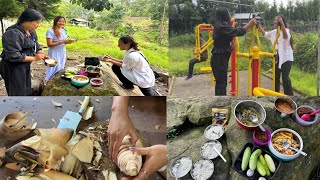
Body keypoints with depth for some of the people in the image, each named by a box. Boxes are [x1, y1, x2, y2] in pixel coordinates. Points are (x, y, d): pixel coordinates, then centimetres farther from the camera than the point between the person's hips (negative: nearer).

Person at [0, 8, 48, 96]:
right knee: (18, 94, 0)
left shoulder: (31, 31, 3)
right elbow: (14, 56, -29)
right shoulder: (13, 33, -25)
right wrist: (34, 58, -22)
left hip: (25, 67, 9)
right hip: (13, 69, -9)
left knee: (27, 91, 20)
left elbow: (36, 46, 16)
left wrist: (42, 55, -5)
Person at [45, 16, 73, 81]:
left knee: (61, 70, 11)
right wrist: (62, 42, -25)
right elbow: (49, 44, -20)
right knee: (55, 70, -5)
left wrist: (67, 41, -7)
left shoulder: (63, 30, 8)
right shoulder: (50, 31, -14)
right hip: (54, 54, -7)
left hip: (62, 53, 7)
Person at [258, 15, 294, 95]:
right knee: (276, 76, 13)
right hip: (277, 58, 8)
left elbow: (286, 36, -37)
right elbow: (265, 33, 23)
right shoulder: (274, 32, 9)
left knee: (285, 77, -14)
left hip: (286, 58, -8)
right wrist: (258, 25, 14)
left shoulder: (286, 30, -14)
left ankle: (289, 95, -5)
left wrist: (282, 23, -49)